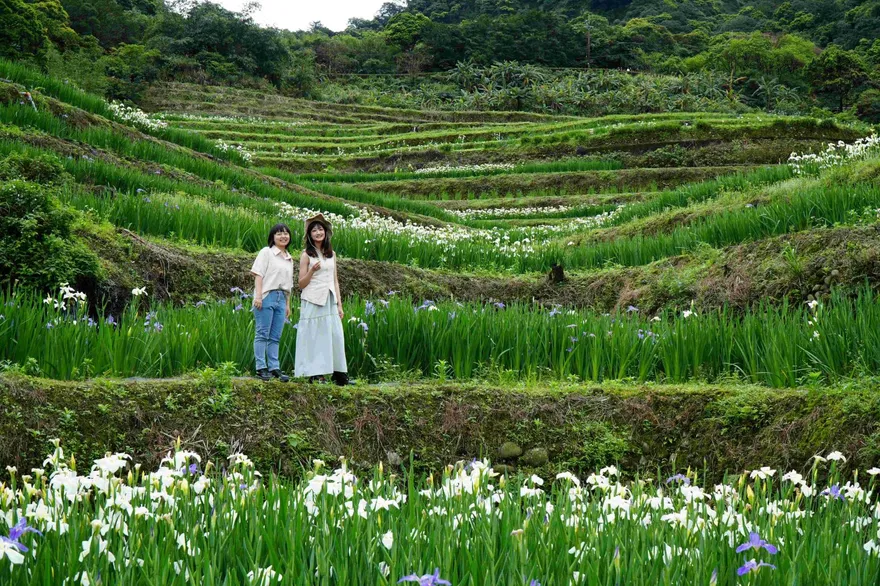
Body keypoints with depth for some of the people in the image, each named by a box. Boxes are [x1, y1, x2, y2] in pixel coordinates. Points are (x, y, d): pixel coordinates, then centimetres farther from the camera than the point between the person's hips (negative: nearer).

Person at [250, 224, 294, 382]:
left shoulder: (289, 259, 20)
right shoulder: (266, 252, 1)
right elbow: (258, 274, -7)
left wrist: (288, 304, 18)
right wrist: (258, 295, -17)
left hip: (281, 298, 6)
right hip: (267, 296, -6)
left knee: (275, 337, 6)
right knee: (263, 334, -4)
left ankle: (274, 368, 7)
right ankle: (261, 368, -4)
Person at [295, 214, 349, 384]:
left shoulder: (331, 254, 14)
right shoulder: (307, 255, 0)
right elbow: (301, 284, -2)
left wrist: (339, 304, 10)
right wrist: (312, 270, -18)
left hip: (330, 301, 4)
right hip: (313, 301, -4)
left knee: (335, 336, -2)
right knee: (314, 337, -4)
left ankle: (338, 374, 0)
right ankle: (315, 374, 0)